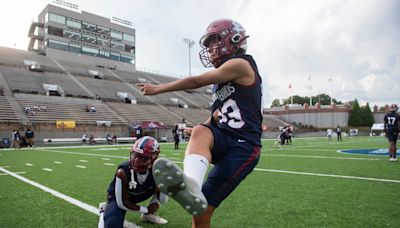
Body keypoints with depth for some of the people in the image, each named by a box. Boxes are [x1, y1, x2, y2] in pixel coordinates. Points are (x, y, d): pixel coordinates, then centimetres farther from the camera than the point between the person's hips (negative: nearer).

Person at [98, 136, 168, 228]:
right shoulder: (123, 172, -36)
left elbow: (163, 200, -18)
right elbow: (122, 203, -26)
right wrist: (146, 209, -16)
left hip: (137, 195, 4)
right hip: (118, 199, -4)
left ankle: (148, 215, 11)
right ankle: (104, 211, 10)